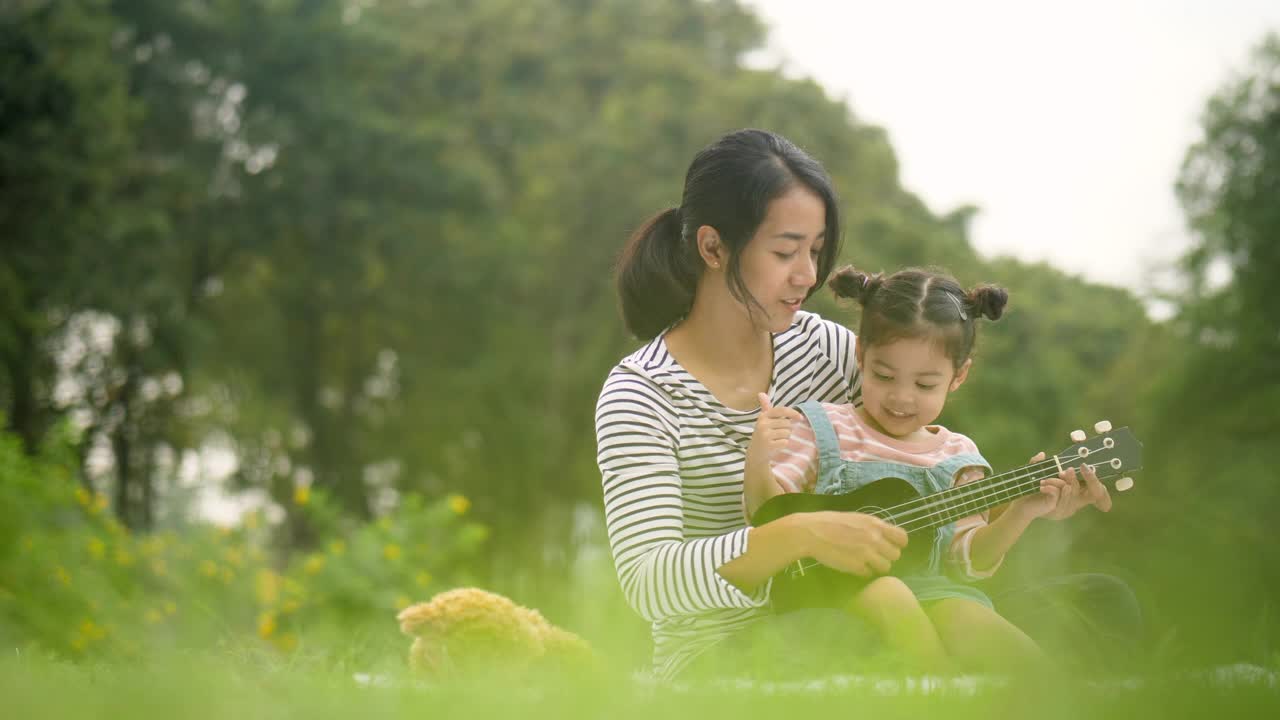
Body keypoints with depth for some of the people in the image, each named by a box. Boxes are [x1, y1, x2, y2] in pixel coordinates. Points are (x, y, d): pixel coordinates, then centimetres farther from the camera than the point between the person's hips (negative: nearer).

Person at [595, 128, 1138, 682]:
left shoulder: (822, 348, 5)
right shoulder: (640, 396, -14)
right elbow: (646, 583, -26)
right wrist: (799, 536, -40)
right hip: (721, 657, -6)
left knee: (1101, 600, -9)